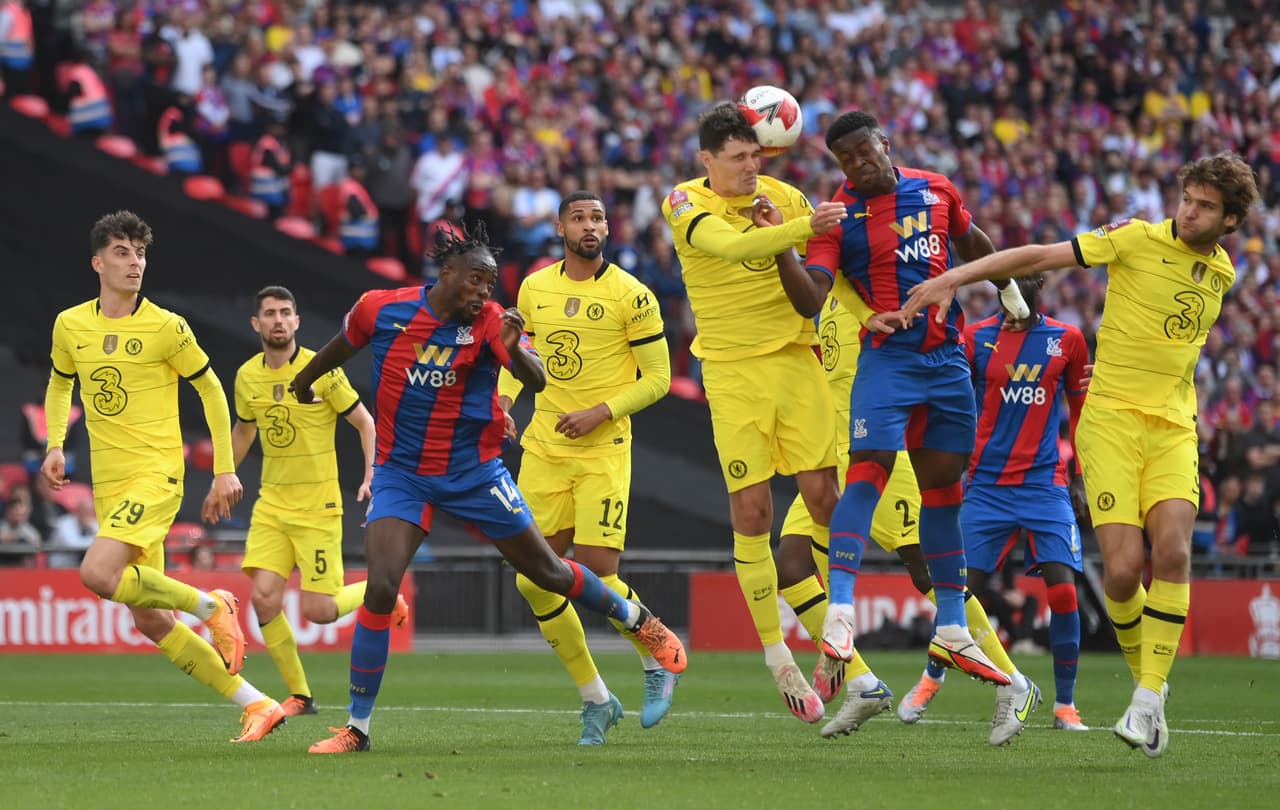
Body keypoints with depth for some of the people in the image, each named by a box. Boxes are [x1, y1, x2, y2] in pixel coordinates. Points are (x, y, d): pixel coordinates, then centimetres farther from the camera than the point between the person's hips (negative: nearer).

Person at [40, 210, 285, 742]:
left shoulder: (165, 328, -6)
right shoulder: (70, 326, 7)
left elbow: (211, 390, 3)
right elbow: (60, 382, 26)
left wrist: (225, 470, 0)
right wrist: (55, 445, 12)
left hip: (156, 476, -6)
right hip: (108, 487, 6)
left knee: (98, 573, -28)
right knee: (150, 623, 2)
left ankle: (211, 606, -7)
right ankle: (256, 706, 10)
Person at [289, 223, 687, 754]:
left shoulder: (488, 321, -12)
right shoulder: (380, 309, -8)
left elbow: (537, 382, -26)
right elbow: (343, 346, 14)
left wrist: (513, 350, -47)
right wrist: (304, 381, 31)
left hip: (474, 472, 0)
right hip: (401, 473, 0)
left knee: (548, 571, 10)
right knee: (380, 589, -17)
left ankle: (641, 622, 37)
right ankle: (356, 727, -8)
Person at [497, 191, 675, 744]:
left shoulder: (630, 295, -6)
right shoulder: (534, 288, 8)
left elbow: (657, 377, -3)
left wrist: (602, 412, -15)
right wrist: (504, 397, 3)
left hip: (603, 450, -5)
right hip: (543, 448, 5)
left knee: (597, 576, -13)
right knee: (534, 582, -1)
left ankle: (659, 663, 16)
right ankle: (595, 699, 14)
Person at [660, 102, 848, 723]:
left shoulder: (782, 196, 6)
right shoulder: (686, 204, -5)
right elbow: (730, 246, -26)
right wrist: (802, 229, -38)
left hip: (796, 358, 3)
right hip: (733, 372, -3)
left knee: (822, 496, -3)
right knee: (750, 509, -5)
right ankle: (776, 654, 3)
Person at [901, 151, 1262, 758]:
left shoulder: (1222, 273, 12)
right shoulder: (1138, 240, -3)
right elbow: (1039, 257, -7)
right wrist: (953, 278, -14)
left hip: (1174, 427, 3)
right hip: (1111, 418, -3)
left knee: (1172, 550, -19)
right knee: (1122, 568, -14)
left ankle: (1150, 700, -12)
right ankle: (1146, 680, 12)